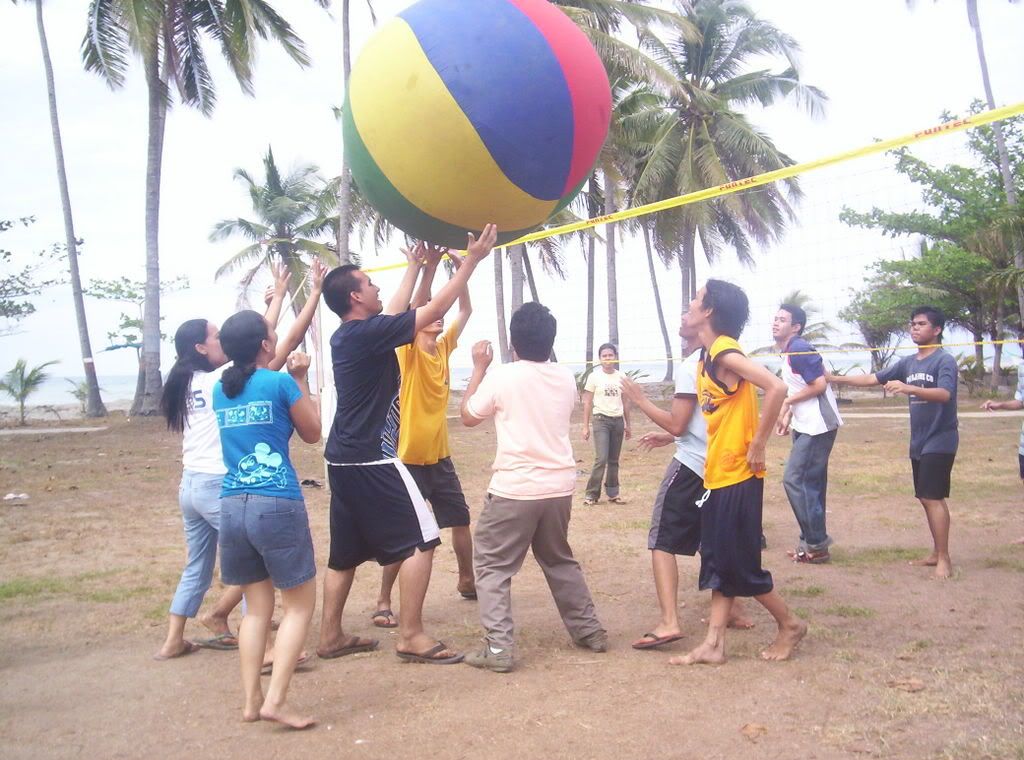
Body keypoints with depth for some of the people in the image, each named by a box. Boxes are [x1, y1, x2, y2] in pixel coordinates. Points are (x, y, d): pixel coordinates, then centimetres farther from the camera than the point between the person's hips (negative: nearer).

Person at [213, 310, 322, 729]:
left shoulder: (220, 389, 10)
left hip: (232, 507, 6)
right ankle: (275, 699, -2)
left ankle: (251, 701, 15)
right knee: (300, 604, 6)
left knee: (257, 606, 16)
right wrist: (301, 380, 12)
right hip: (277, 506, -6)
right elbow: (312, 433, 7)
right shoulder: (281, 383, -6)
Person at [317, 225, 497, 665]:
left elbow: (396, 314, 28)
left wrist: (414, 268, 37)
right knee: (420, 540, -4)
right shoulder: (368, 332, -14)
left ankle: (331, 636, 22)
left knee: (346, 551, 15)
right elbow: (435, 310, -13)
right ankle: (411, 637, -1)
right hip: (373, 460, -10)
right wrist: (472, 260, -7)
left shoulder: (346, 336, 12)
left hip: (344, 460, 10)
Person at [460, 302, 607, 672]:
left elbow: (468, 416, 5)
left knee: (491, 565, 6)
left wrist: (479, 368, 12)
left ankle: (499, 647, -2)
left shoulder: (502, 377, -10)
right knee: (559, 560, 24)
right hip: (560, 487, 6)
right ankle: (589, 630, 29)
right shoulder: (566, 378, 4)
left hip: (514, 489, -5)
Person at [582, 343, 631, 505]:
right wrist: (585, 426, -6)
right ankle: (591, 494, -6)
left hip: (618, 421, 4)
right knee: (601, 459, -13)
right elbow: (587, 403, -1)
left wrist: (627, 424, 14)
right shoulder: (594, 376, -3)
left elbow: (625, 402, 15)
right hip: (601, 420, -4)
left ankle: (612, 493, 18)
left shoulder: (621, 377, 8)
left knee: (614, 460, 9)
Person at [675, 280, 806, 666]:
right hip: (717, 474, 9)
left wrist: (758, 446, -22)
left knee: (740, 565, 2)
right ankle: (713, 644, 16)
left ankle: (790, 624, 21)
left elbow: (776, 387, -27)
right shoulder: (708, 356, 12)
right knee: (718, 563, 10)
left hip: (737, 476, -9)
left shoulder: (724, 353, -16)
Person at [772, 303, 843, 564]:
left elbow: (819, 385, -21)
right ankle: (814, 543, 18)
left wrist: (786, 402, -12)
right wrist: (788, 417, 13)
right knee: (810, 484, 11)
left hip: (817, 427, -10)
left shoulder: (799, 349, -16)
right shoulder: (787, 352, 14)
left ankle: (816, 544, -2)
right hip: (807, 426, 10)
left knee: (794, 479, -9)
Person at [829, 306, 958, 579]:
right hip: (918, 442, 8)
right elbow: (872, 379, 11)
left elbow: (944, 394, -28)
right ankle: (936, 553, 20)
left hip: (939, 441, -8)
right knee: (927, 499, 11)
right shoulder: (908, 363, 10)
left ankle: (944, 559, -5)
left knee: (933, 498, -11)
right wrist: (833, 378, 4)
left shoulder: (944, 360, -12)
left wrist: (908, 388, -42)